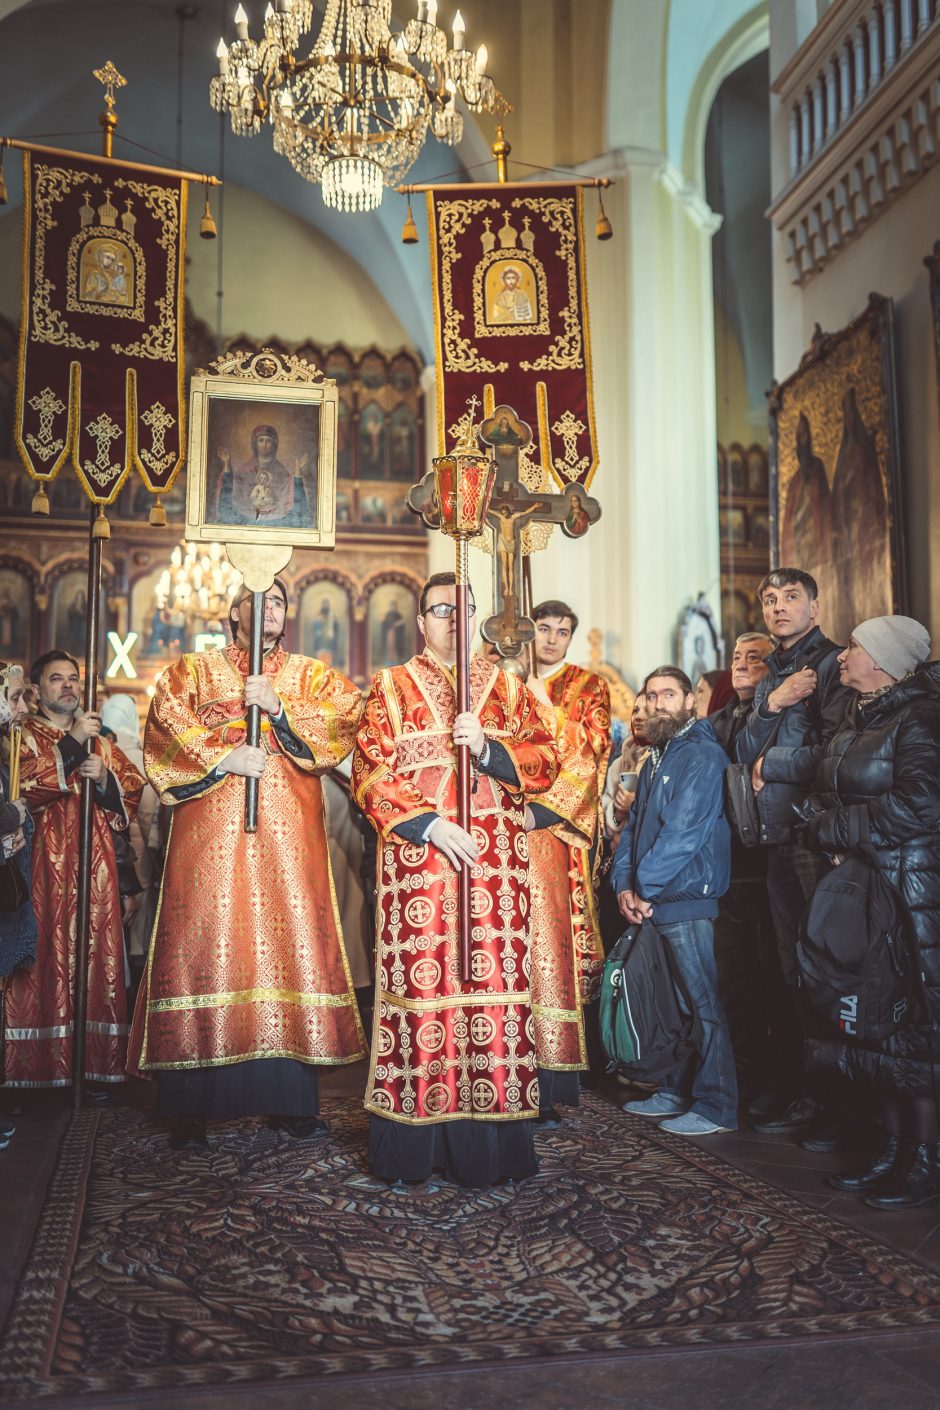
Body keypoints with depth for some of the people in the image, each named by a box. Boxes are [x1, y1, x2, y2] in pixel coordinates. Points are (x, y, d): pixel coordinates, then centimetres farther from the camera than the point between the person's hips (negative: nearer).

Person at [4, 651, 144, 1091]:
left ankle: (93, 1063, 4)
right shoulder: (23, 736, 8)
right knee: (47, 954, -7)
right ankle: (40, 1067, -2)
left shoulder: (100, 741, 20)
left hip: (94, 868, 4)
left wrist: (104, 777, -7)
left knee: (94, 957, 0)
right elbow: (22, 782, -11)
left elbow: (133, 790, 12)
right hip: (44, 865, -3)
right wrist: (72, 742, -14)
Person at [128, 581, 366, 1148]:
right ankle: (194, 1107, 0)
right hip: (212, 832, -1)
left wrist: (279, 706, -11)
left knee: (290, 942, -3)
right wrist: (222, 757, -11)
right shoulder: (192, 672, 15)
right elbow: (165, 733, 1)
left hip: (288, 832, 1)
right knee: (208, 946, -6)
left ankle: (294, 1100, 5)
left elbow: (344, 721, 0)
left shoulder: (314, 675, 17)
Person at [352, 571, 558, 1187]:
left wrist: (488, 747, -11)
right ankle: (415, 1140, 5)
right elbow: (370, 774, 1)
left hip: (498, 861, 2)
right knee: (421, 989, -5)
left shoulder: (507, 686, 16)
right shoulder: (390, 687, 11)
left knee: (493, 987, -3)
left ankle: (491, 1141, 5)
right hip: (418, 859, -1)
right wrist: (429, 823, -12)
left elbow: (546, 761, 6)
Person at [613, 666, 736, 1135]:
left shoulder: (703, 755, -10)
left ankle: (715, 1107, 3)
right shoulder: (656, 759, 19)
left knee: (705, 1005, -3)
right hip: (653, 904, 9)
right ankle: (677, 1092, 26)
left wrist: (644, 887, -13)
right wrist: (624, 883, 1)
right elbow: (633, 825, 16)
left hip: (688, 902, -9)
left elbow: (683, 832, -18)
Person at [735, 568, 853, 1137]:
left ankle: (821, 1096, 5)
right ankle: (797, 1084, 20)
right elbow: (746, 752, 11)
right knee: (792, 969, 11)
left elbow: (834, 752, -17)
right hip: (780, 836, 8)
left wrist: (772, 765, -3)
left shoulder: (833, 663, -6)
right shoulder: (771, 676, 19)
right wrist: (771, 705, -6)